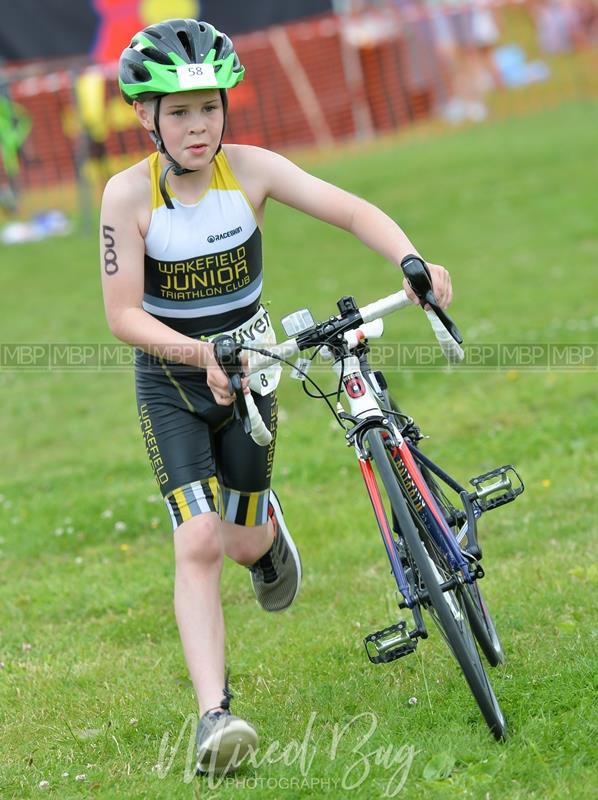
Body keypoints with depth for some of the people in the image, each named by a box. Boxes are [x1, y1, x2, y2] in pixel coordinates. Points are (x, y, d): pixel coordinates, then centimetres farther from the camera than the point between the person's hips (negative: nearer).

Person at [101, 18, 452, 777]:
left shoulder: (249, 169, -14)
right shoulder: (130, 193, -18)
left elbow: (352, 211, -20)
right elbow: (124, 315, -18)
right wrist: (200, 354, -32)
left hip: (246, 369, 2)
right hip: (170, 380, -2)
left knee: (245, 543, 11)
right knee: (198, 544, -17)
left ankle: (266, 526, 49)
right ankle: (215, 715, -20)